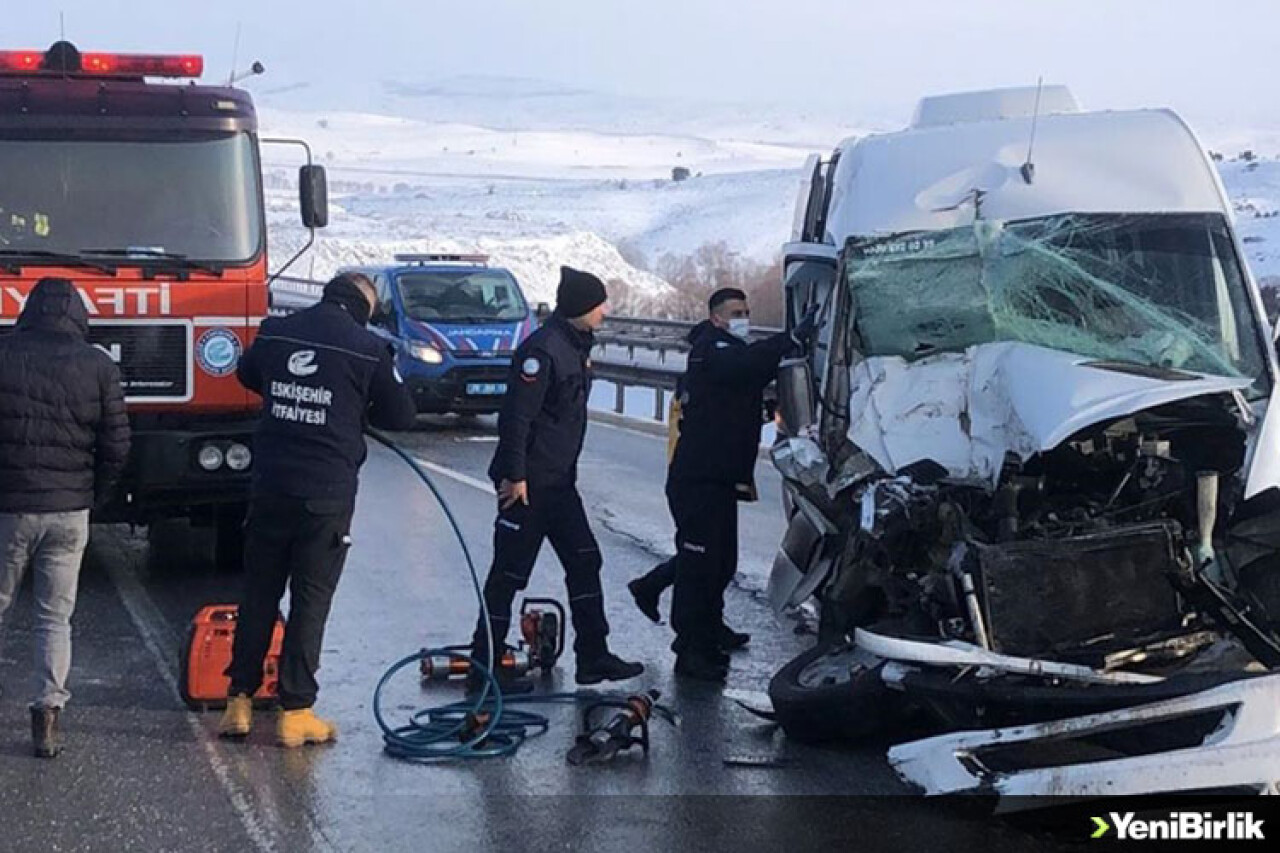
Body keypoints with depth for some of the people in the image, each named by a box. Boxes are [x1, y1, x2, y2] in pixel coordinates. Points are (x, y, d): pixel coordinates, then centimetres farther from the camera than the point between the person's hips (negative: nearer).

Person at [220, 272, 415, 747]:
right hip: (327, 495, -4)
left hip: (269, 488, 4)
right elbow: (401, 416, 2)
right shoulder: (368, 348, -7)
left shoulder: (275, 332, 4)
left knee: (258, 596, 14)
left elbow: (247, 374, 25)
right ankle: (295, 711, 6)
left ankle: (239, 702, 18)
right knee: (310, 602, 4)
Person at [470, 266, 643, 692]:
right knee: (510, 572, -3)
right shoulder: (543, 349, -19)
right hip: (528, 483, -10)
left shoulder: (577, 345, 12)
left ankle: (593, 657, 19)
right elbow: (516, 416, -22)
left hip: (559, 481, 10)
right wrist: (515, 475, -22)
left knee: (584, 561, 11)